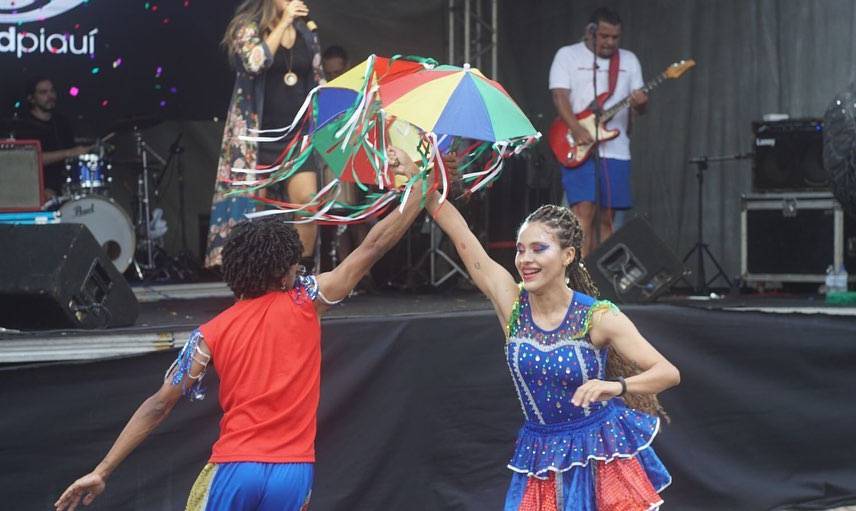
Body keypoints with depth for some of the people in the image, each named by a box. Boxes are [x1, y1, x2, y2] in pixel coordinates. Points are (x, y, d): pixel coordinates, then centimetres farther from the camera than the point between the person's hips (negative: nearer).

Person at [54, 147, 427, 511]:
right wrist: (416, 183, 13)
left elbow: (159, 405, 2)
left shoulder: (211, 335, 3)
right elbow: (373, 247, 4)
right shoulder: (304, 303, 0)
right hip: (293, 471, 0)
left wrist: (102, 472, 6)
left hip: (235, 468, 0)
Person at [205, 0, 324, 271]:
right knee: (253, 207, 0)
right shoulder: (249, 27, -2)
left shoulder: (307, 34, 12)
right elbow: (255, 62, -22)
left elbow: (318, 82, 18)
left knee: (307, 200, -12)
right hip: (258, 134, -3)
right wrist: (283, 23, -17)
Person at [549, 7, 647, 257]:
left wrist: (640, 103, -15)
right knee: (583, 212, -15)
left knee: (606, 218, 5)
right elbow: (560, 96, -7)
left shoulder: (629, 60, 14)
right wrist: (577, 130, -22)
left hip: (615, 151, 4)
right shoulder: (567, 55, 3)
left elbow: (638, 104, 11)